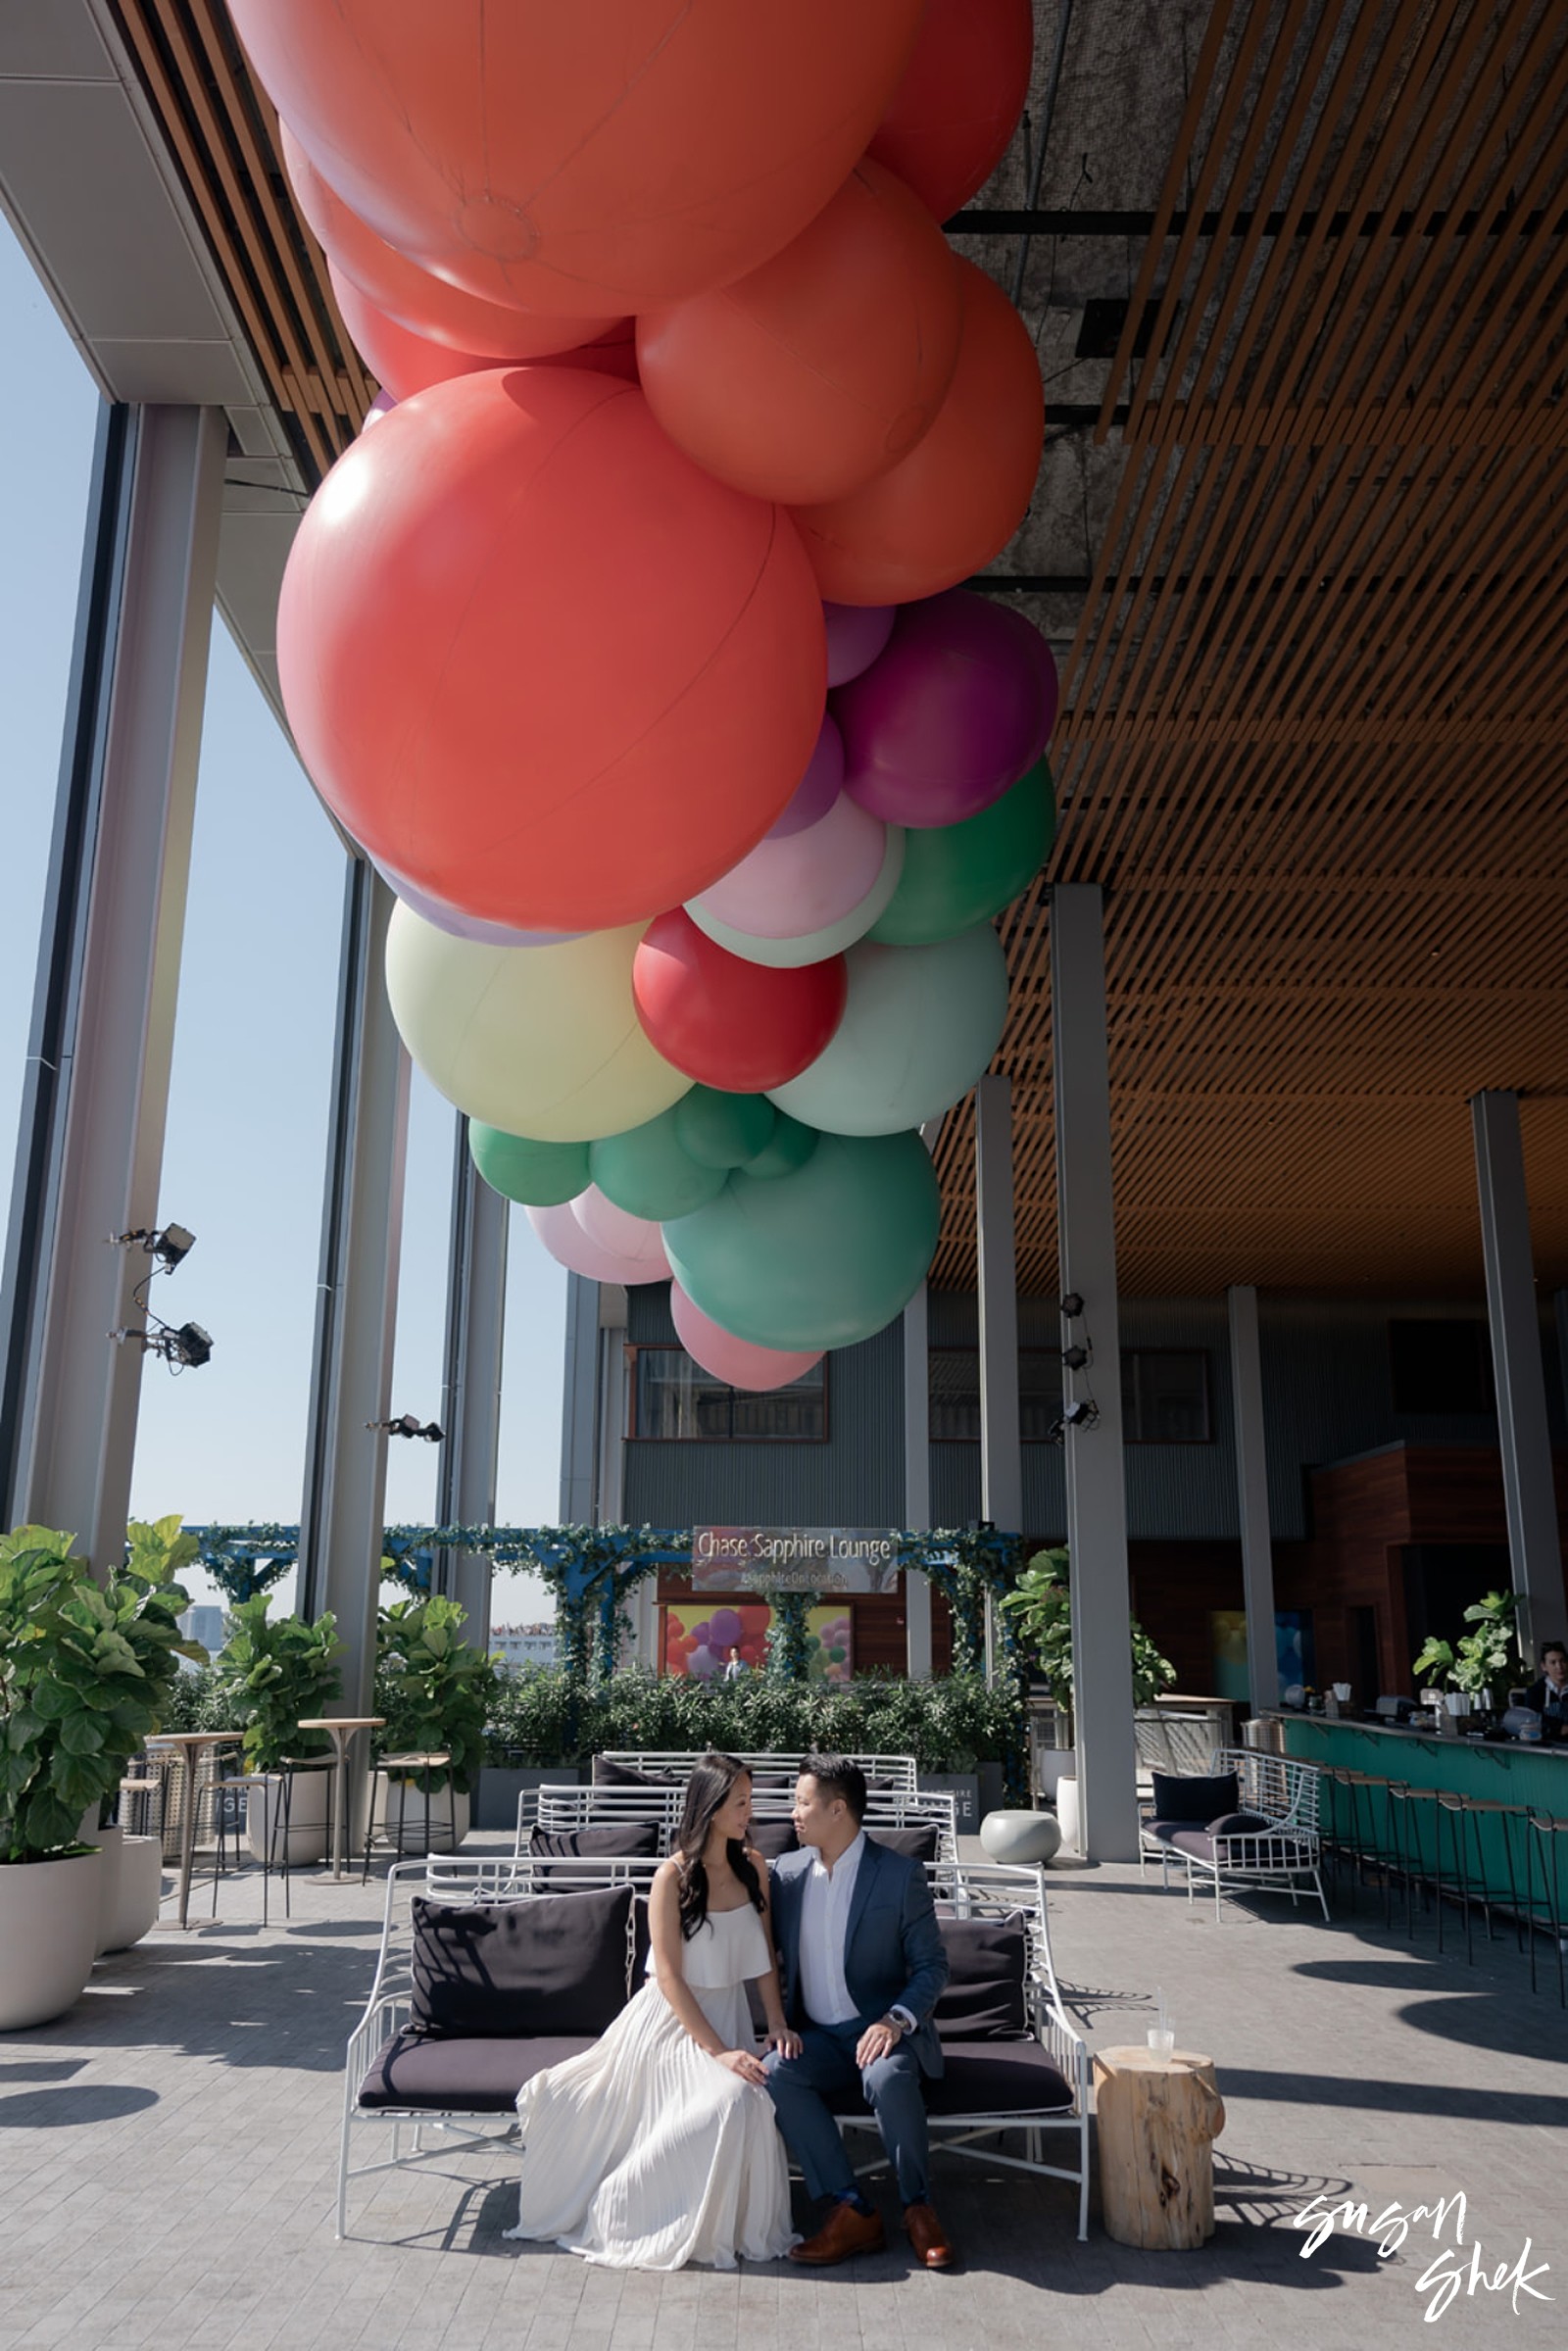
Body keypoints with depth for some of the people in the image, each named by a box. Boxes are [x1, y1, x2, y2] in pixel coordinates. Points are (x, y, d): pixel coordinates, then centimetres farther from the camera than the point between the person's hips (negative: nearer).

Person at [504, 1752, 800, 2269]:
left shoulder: (752, 1867, 1)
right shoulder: (673, 1877, -16)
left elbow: (765, 1955, 8)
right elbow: (670, 1978, -17)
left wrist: (776, 2022, -6)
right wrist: (719, 2051, -21)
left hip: (727, 2014, 5)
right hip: (672, 2019, -5)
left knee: (753, 2100, -24)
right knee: (731, 2100, -27)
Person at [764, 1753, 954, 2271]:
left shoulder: (900, 1875, -8)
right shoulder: (787, 1872, 5)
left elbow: (932, 1965, -4)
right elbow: (768, 1955, 13)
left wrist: (896, 2019, -22)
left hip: (881, 2030, -4)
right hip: (815, 2036, 4)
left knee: (888, 2077, -36)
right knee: (775, 2073, -27)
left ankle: (918, 2207, -12)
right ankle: (850, 2210, -19)